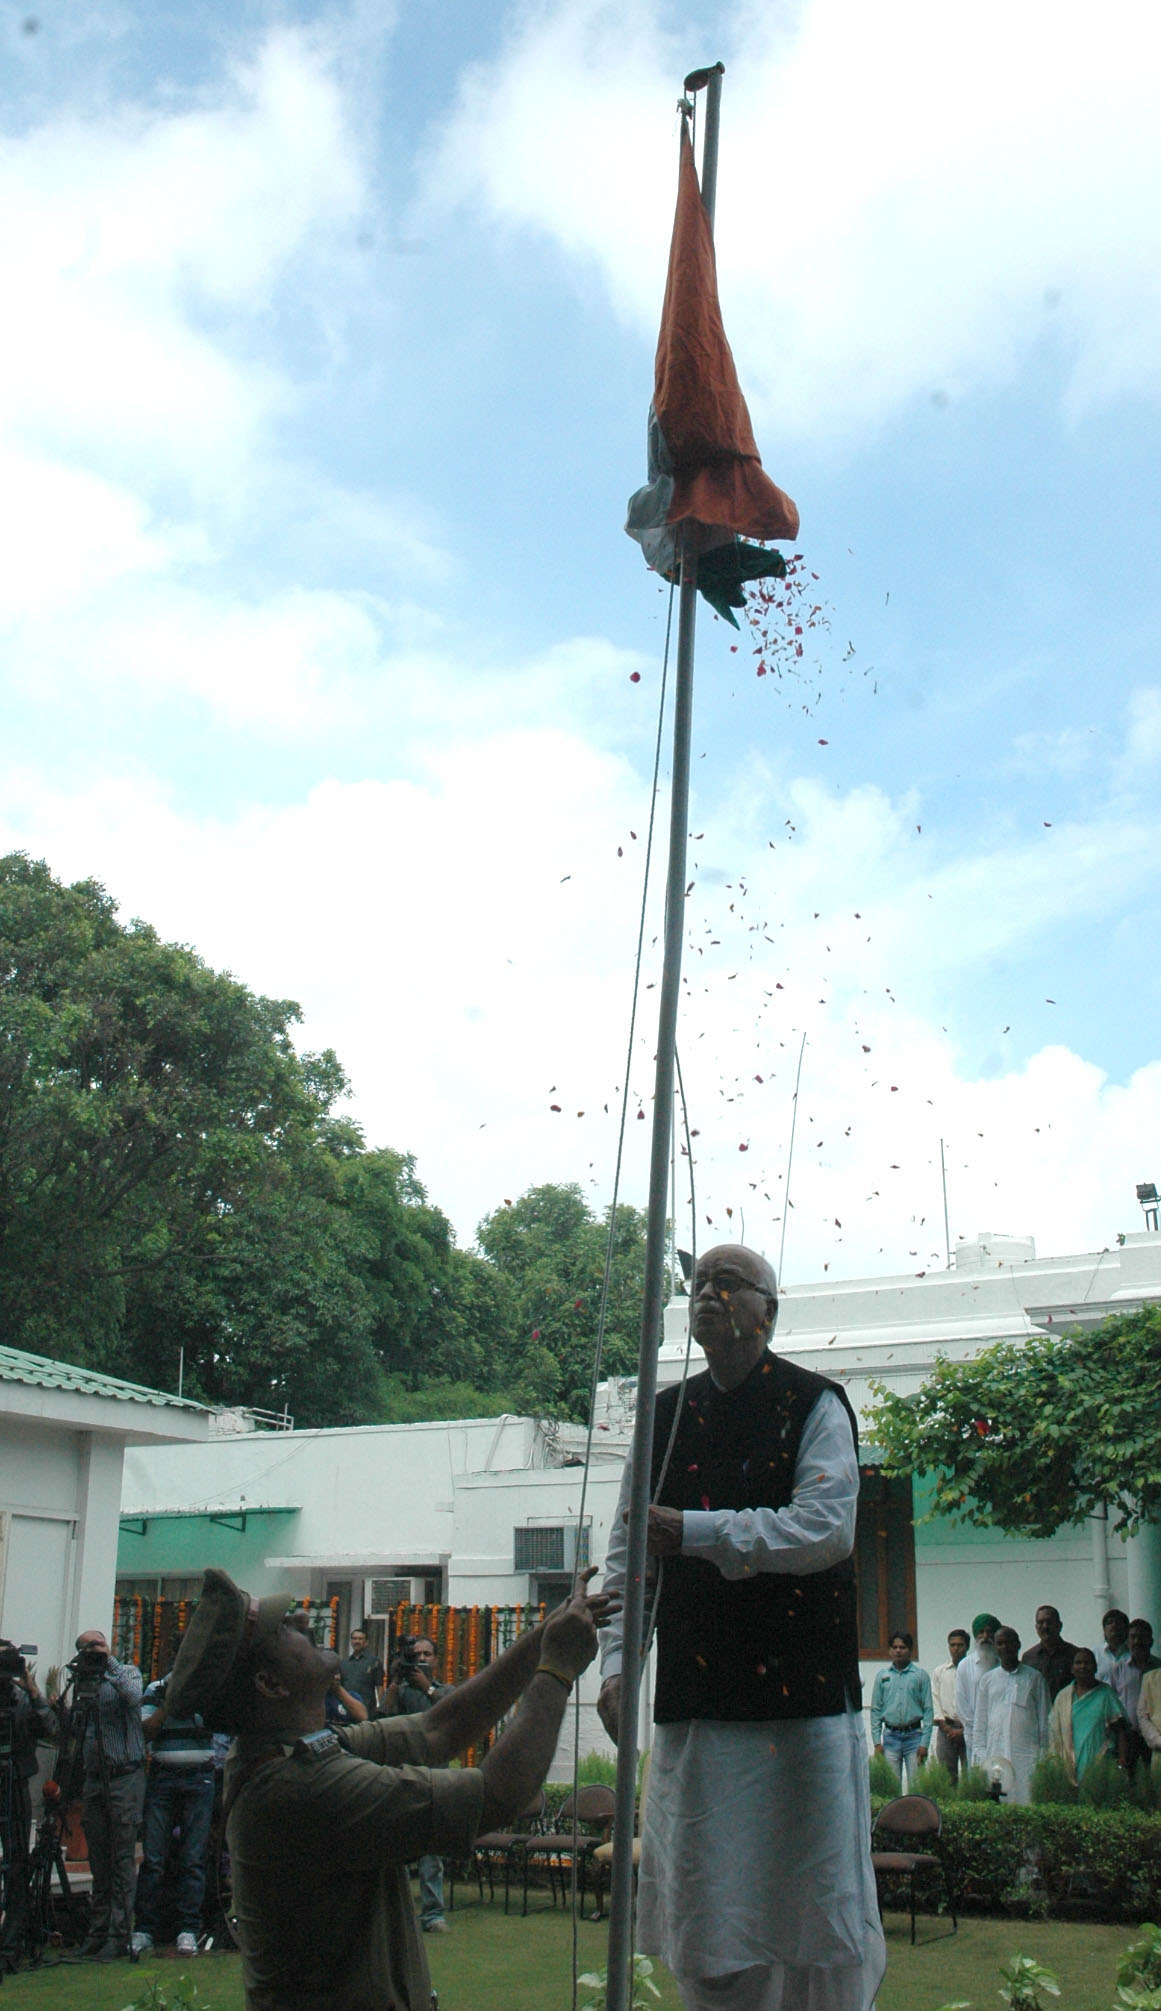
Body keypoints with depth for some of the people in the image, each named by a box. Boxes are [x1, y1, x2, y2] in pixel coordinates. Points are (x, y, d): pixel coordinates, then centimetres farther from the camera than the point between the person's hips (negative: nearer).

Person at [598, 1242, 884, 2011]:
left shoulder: (815, 1406, 0)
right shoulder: (665, 1415, 12)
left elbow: (828, 1527, -15)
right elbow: (627, 1550, 12)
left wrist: (695, 1532, -19)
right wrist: (617, 1662, 0)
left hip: (802, 1690, -3)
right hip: (695, 1701, 4)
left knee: (816, 1898, 1)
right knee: (704, 1911, 7)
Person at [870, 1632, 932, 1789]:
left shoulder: (921, 1675, 3)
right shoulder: (882, 1675, 8)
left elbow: (928, 1710, 1)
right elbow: (875, 1710, 8)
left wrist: (924, 1742, -6)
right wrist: (877, 1742, 1)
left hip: (914, 1735, -1)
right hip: (891, 1736, 1)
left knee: (916, 1785, -2)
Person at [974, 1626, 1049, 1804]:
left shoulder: (1034, 1677, 9)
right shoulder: (987, 1679, 13)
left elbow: (1044, 1719, 9)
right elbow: (980, 1721, 14)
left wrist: (1043, 1754, 2)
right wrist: (980, 1754, 5)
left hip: (1027, 1754, -1)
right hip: (995, 1754, 1)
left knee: (1027, 1799, -8)